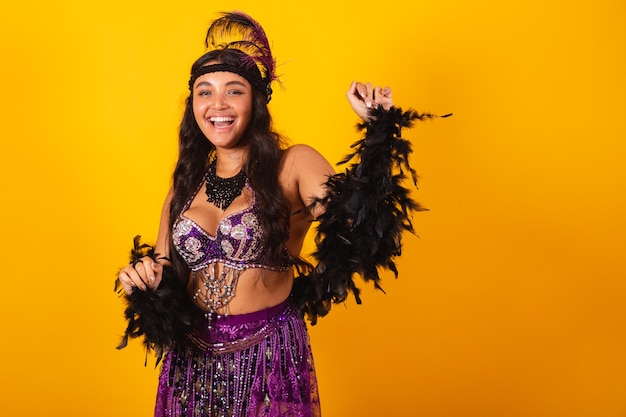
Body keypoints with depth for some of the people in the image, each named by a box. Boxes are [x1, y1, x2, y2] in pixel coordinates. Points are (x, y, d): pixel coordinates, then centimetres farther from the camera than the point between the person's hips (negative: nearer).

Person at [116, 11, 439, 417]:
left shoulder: (294, 166, -7)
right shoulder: (186, 185, 7)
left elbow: (356, 227, -24)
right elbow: (164, 275, 12)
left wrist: (378, 129, -25)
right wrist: (144, 281, -10)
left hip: (269, 357, -4)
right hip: (191, 360, 4)